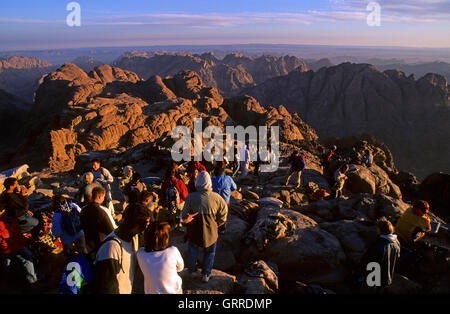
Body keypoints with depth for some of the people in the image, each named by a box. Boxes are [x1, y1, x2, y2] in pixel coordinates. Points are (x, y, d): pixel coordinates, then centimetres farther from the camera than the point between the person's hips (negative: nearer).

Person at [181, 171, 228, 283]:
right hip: (211, 233, 0)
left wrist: (189, 221, 0)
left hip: (194, 232, 0)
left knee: (192, 252, 27)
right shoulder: (217, 198, -18)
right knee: (209, 253, 25)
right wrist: (214, 225, 5)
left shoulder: (191, 197, -22)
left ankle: (192, 271, 47)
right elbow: (223, 218, -7)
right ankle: (206, 275, 37)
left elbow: (184, 217, -15)